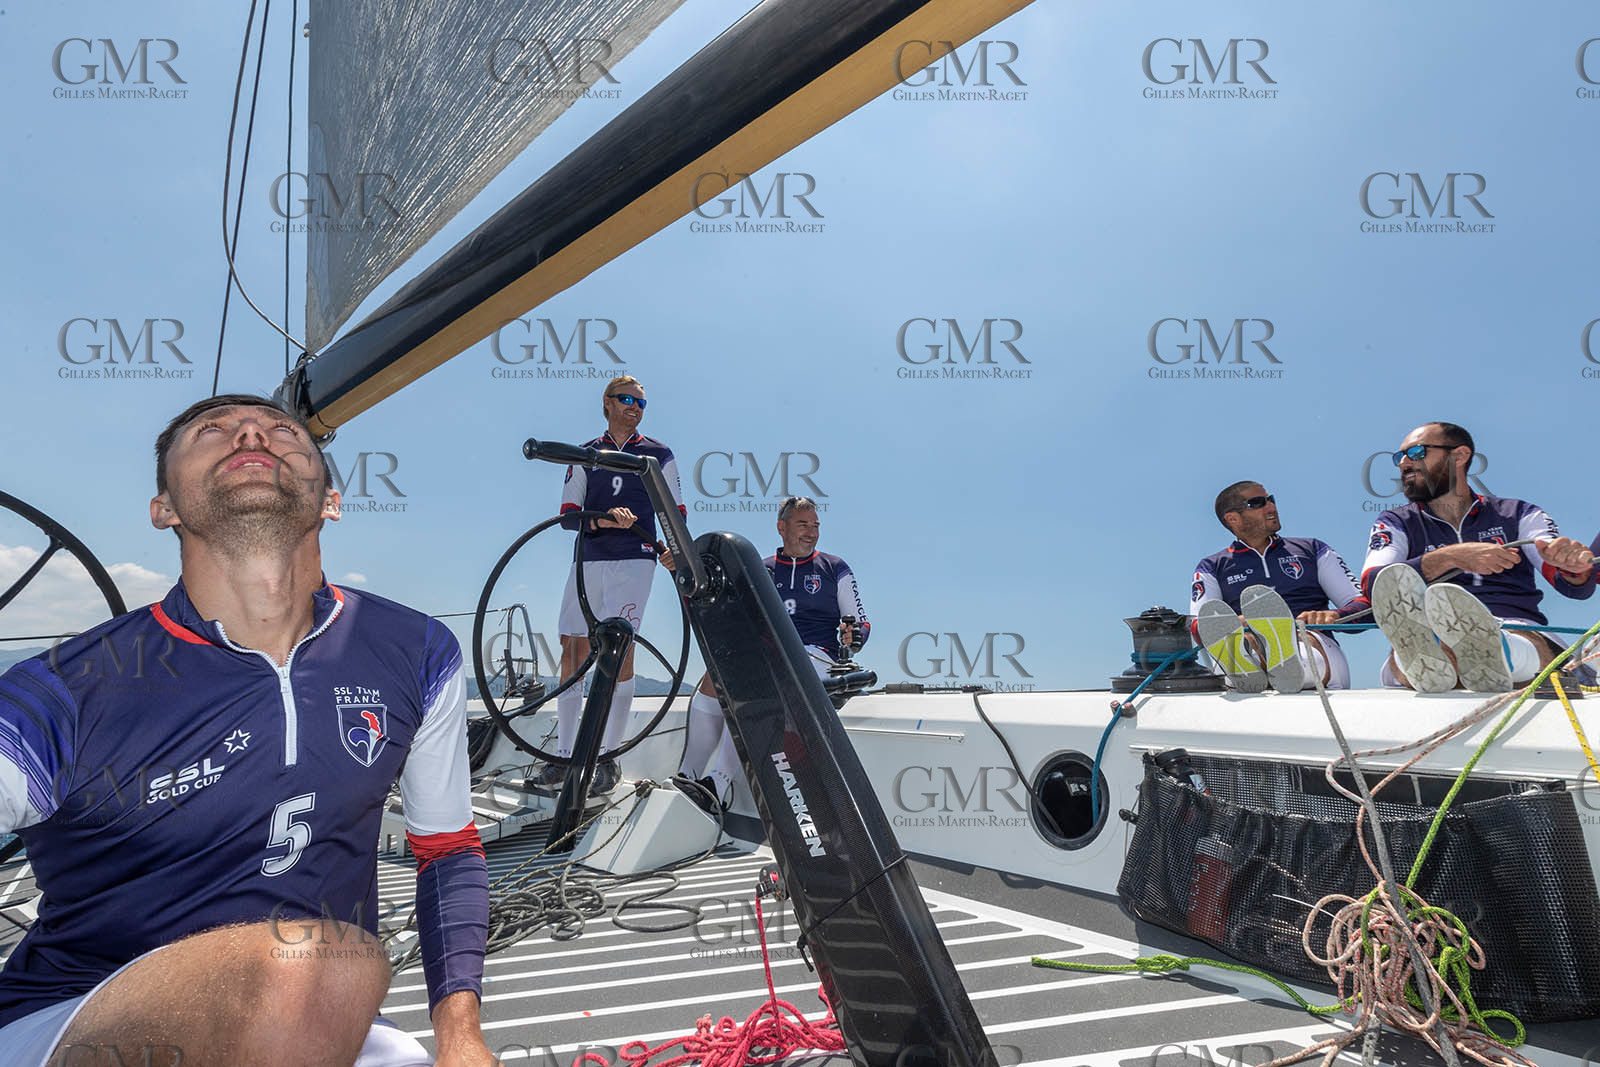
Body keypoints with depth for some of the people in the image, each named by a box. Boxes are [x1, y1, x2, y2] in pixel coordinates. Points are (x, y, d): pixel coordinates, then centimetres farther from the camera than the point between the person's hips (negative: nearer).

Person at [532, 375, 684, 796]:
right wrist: (604, 518, -14)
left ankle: (609, 758, -3)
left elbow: (676, 512, 11)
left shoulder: (658, 454, 12)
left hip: (634, 561, -2)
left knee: (619, 648, -11)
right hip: (587, 560, 2)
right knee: (572, 652, 0)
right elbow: (568, 515, 6)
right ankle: (563, 757, 8)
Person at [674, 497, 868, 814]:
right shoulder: (762, 570, 21)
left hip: (815, 655, -3)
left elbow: (862, 623, 14)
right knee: (716, 675, -29)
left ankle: (718, 784, -42)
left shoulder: (835, 569, 15)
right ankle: (686, 777, -30)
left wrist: (854, 636, -11)